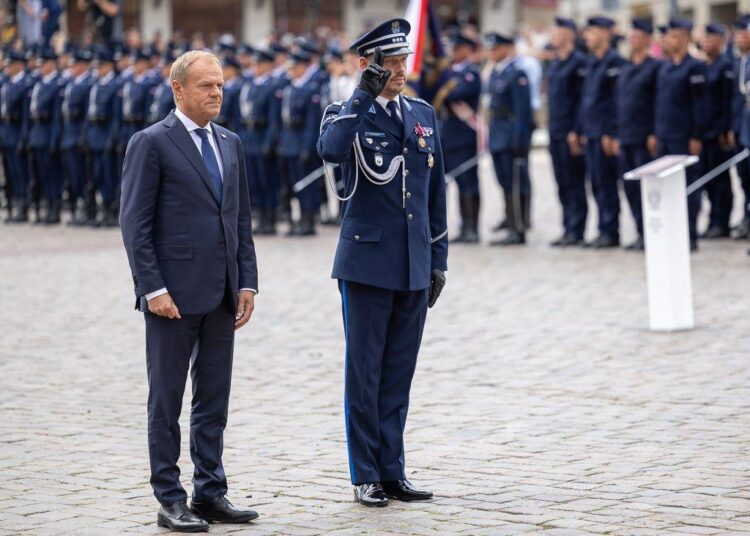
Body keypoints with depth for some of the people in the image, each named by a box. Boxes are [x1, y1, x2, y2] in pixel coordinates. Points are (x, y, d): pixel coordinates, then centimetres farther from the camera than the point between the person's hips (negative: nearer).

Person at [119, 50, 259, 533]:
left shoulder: (231, 144, 13)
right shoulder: (152, 144, -6)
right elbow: (135, 223, -9)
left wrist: (248, 281, 7)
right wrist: (153, 288, -15)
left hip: (222, 295, 6)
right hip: (174, 293, -6)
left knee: (215, 399, 10)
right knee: (167, 399, 2)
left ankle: (210, 493, 17)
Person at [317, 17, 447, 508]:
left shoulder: (424, 115, 12)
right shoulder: (349, 113, -2)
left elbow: (436, 192, 15)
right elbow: (331, 150, -28)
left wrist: (439, 259, 12)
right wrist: (365, 95, -24)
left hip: (414, 266, 4)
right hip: (368, 263, -4)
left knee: (399, 373, 9)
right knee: (365, 372, 2)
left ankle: (393, 471, 16)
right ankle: (366, 476, 8)